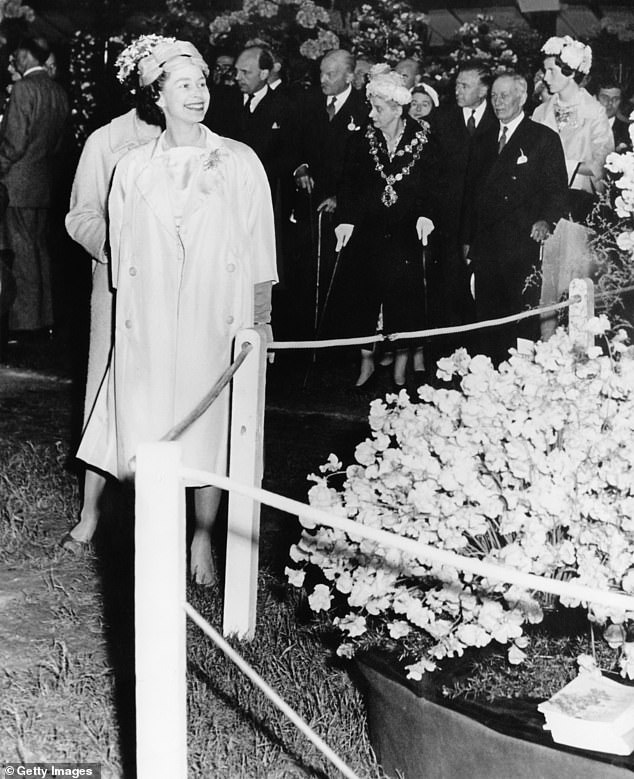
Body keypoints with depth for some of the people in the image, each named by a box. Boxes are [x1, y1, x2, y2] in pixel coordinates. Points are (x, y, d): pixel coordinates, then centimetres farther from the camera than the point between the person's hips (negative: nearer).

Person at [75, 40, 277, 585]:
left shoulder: (239, 161, 3)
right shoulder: (133, 169, 7)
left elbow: (258, 244, 3)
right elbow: (121, 252, 11)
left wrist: (258, 323, 0)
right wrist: (129, 322, 8)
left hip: (215, 320, -1)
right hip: (149, 321, 1)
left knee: (210, 429, 3)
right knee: (146, 435, 1)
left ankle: (203, 539, 18)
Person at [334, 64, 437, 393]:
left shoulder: (420, 140, -2)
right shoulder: (364, 140, 2)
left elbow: (429, 184, -1)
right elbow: (349, 181, -3)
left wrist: (425, 215, -17)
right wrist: (346, 218, -14)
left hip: (405, 233, -2)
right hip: (367, 231, 2)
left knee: (405, 294, -1)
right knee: (364, 294, 4)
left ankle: (403, 360, 12)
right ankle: (367, 362, 15)